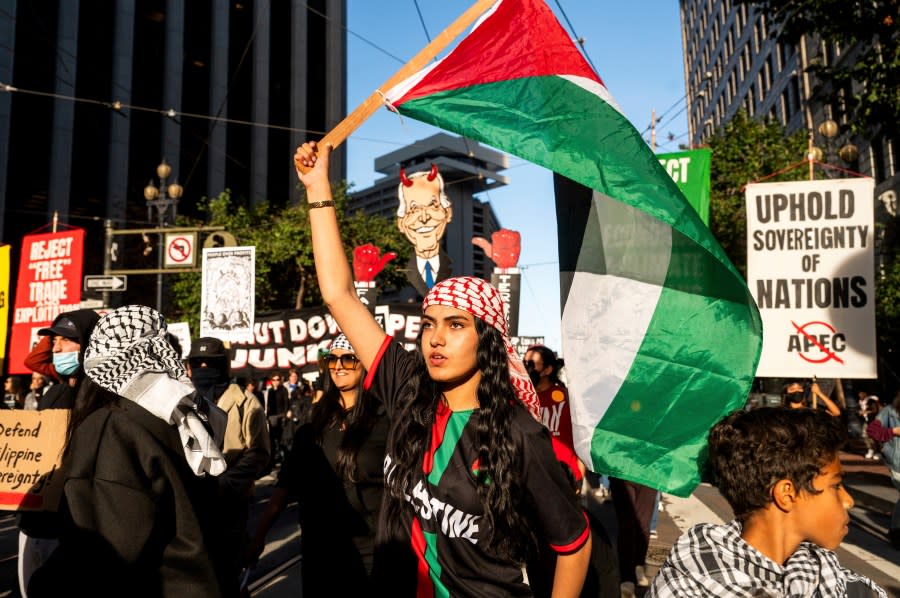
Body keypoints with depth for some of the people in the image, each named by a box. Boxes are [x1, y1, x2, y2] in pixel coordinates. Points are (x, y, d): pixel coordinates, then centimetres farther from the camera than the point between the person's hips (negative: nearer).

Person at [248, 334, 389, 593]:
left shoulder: (386, 418, -11)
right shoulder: (317, 418, 3)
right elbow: (288, 478, 5)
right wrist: (260, 532, 1)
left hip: (369, 549, -4)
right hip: (318, 547, 4)